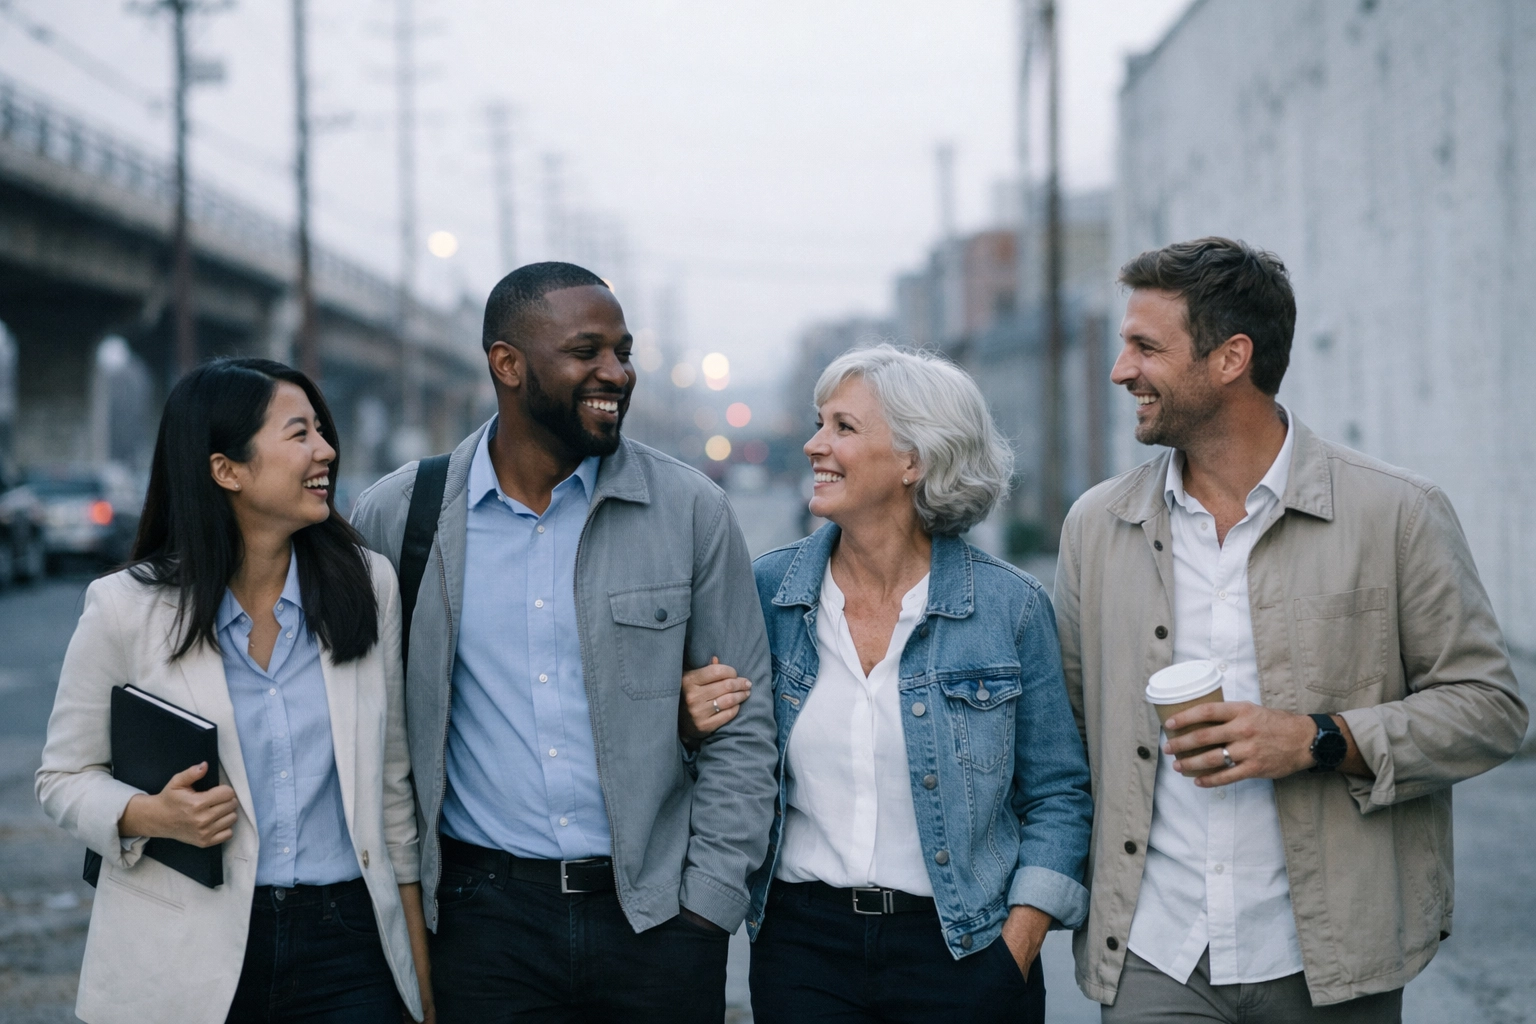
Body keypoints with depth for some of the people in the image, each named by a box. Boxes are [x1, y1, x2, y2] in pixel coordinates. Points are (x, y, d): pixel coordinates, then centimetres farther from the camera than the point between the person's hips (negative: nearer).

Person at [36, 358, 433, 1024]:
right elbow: (64, 777, 4)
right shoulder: (126, 608, -5)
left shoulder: (368, 584, 3)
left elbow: (390, 778, 9)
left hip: (345, 945, 2)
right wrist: (146, 816, -17)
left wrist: (418, 956, 10)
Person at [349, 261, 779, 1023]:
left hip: (654, 917, 0)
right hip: (483, 912, 0)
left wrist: (710, 902, -3)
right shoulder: (394, 517, 0)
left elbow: (741, 725, 3)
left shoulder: (691, 511, 0)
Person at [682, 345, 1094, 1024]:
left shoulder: (1010, 608, -4)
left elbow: (1058, 796, 1)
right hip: (801, 942, 2)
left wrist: (1015, 955, -7)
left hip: (963, 952, -1)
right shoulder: (766, 592, 0)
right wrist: (689, 725, -10)